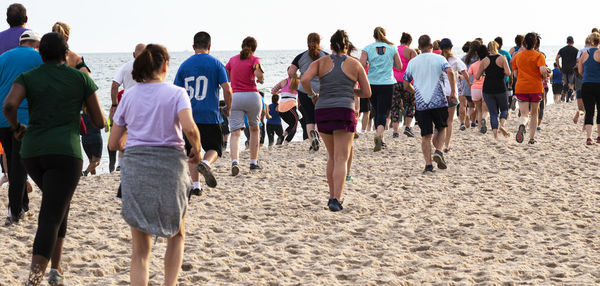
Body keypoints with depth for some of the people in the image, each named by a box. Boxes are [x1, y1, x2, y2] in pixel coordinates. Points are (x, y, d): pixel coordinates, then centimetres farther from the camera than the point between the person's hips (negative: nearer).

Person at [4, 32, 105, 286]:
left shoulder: (27, 78, 8)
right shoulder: (81, 78, 5)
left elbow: (9, 105, -14)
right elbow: (100, 122, 7)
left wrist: (16, 127, 6)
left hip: (32, 151, 4)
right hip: (65, 153, -4)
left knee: (60, 202, 27)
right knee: (51, 218, -9)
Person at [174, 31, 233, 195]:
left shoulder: (184, 65, 6)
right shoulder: (216, 64, 0)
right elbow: (227, 89, -6)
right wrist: (228, 108, 10)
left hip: (189, 115, 2)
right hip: (210, 115, -2)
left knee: (192, 151, 11)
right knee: (214, 148, 9)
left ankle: (196, 186, 6)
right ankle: (206, 163, -23)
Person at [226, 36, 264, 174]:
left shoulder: (233, 59, 12)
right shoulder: (254, 59, 1)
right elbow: (258, 72, -19)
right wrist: (261, 80, 3)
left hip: (234, 97, 1)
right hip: (252, 96, -1)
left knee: (235, 133, -7)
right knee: (254, 129, 21)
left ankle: (234, 161, -30)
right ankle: (253, 162, 24)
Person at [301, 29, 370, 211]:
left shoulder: (321, 62, 8)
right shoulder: (355, 64, 6)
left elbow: (304, 80, -9)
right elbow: (367, 93, 9)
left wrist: (312, 94, 9)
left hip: (322, 113, 3)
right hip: (344, 113, -3)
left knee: (332, 156, 20)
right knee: (341, 160, -4)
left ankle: (333, 196, 23)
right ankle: (336, 200, -19)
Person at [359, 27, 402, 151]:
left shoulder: (367, 49, -1)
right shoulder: (392, 49, 1)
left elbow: (361, 66, -10)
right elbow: (399, 67, 7)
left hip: (372, 84, 1)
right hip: (387, 84, -1)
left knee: (377, 112, 18)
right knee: (383, 113, -4)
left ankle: (381, 140, 22)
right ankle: (379, 136, -29)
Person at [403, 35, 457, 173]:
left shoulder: (412, 62, 9)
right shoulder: (439, 59, 2)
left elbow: (406, 85, 13)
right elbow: (450, 73, -15)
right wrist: (453, 92, -7)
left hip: (421, 104, 1)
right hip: (439, 102, -1)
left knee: (425, 135, 5)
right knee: (441, 128, 20)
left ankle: (428, 164, -2)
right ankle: (438, 151, -3)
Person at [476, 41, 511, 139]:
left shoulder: (484, 61, 2)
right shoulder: (502, 58, -3)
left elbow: (477, 77, 2)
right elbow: (508, 73, -15)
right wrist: (502, 74, 7)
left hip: (488, 89, 1)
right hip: (500, 88, -1)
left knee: (493, 112, 7)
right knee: (504, 109, 16)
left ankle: (495, 134, -3)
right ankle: (501, 124, -12)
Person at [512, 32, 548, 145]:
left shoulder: (517, 56, 7)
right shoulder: (538, 55, -4)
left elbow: (515, 73, 9)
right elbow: (543, 70, -18)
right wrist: (544, 77, 2)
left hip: (520, 88, 2)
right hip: (536, 88, -2)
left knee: (524, 114, -1)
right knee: (534, 114, 14)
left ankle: (521, 126, -37)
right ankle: (532, 139, 16)